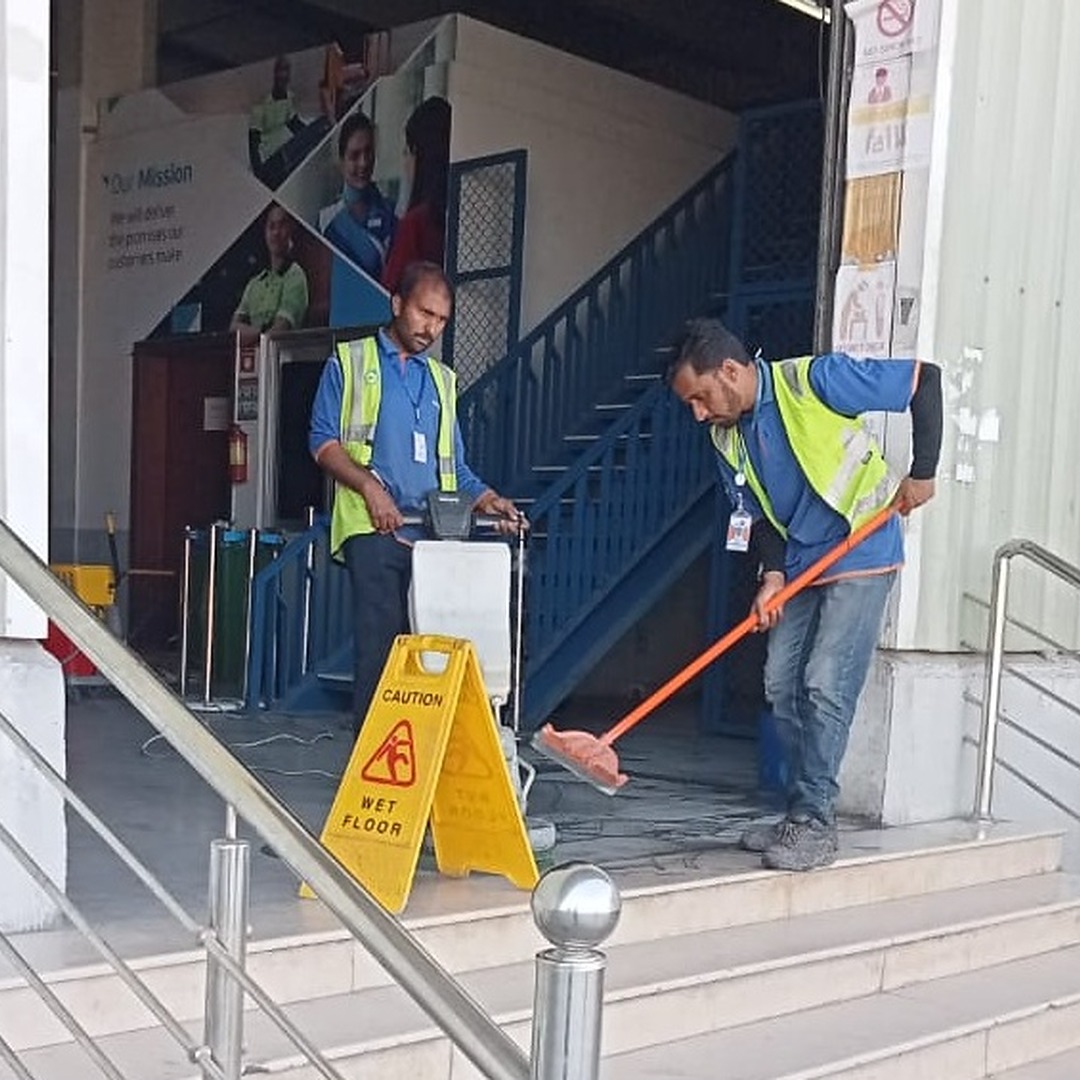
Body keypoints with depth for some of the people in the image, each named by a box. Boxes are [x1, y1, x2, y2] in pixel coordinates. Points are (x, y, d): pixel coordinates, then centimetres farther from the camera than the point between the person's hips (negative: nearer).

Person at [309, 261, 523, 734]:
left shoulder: (441, 380, 24)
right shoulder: (349, 361, 12)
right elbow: (322, 438, 2)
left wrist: (489, 500, 2)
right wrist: (369, 485, -13)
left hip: (432, 534, 4)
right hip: (373, 529, -4)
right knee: (381, 640, -12)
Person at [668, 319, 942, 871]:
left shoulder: (814, 381, -20)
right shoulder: (728, 438, 1)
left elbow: (925, 379, -15)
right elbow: (759, 515, 7)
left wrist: (922, 473, -16)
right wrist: (772, 576, -11)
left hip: (862, 559, -7)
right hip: (800, 570, 7)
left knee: (824, 686, -13)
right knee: (782, 687, 5)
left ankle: (814, 823, -5)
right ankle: (801, 814, 17)